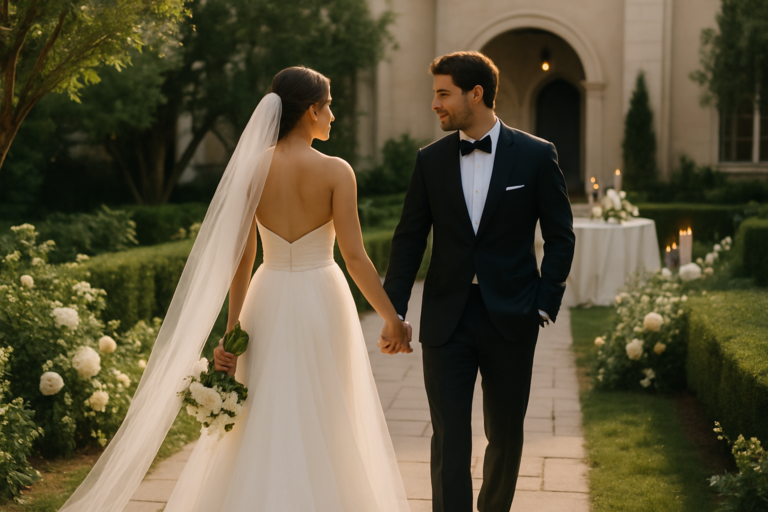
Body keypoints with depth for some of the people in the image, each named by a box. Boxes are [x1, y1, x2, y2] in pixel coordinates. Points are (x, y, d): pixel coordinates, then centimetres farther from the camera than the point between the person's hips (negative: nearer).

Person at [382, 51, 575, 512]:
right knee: (449, 438, -2)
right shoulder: (431, 160, 4)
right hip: (447, 319, 1)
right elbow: (410, 239, 6)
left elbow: (560, 237, 2)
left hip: (510, 318, -1)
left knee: (505, 435, 13)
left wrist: (545, 303, -6)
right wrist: (394, 310, -1)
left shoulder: (536, 155, -2)